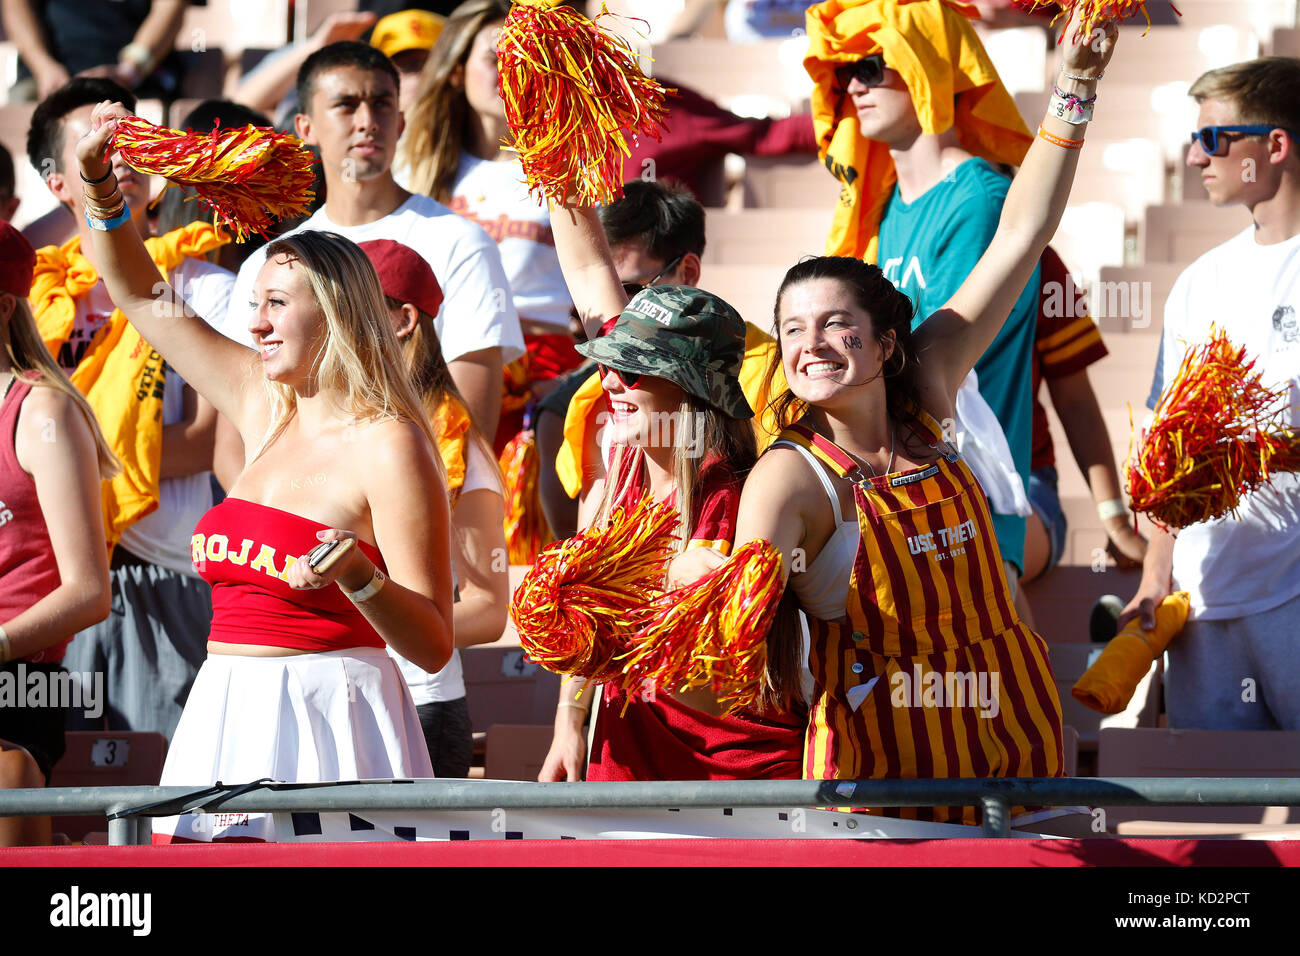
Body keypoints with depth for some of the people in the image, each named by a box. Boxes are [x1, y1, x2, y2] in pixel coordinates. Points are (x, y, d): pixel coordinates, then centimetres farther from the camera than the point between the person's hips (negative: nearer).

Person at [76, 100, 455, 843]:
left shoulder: (388, 447, -9)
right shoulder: (264, 406, 12)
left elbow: (435, 646, -12)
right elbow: (143, 296, 24)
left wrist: (358, 579, -29)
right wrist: (100, 187, 13)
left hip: (325, 722, -7)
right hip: (227, 717, 7)